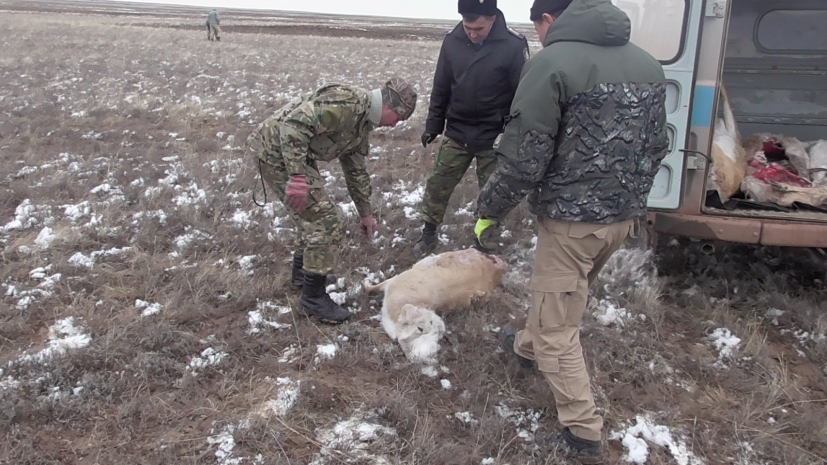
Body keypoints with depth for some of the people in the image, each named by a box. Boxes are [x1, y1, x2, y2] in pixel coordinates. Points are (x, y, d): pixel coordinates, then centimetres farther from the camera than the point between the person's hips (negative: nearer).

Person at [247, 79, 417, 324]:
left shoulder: (362, 122, 11)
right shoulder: (347, 101, -22)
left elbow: (356, 170, 21)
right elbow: (294, 124, -31)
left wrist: (365, 213, 25)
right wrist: (297, 176, -33)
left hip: (297, 155, 10)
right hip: (278, 151, -10)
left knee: (313, 212, 23)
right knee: (326, 219, -9)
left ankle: (301, 274, 41)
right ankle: (313, 297, 2)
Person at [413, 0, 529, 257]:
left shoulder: (513, 45, -16)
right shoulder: (452, 41, -5)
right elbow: (441, 89, 6)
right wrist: (433, 126, 9)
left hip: (494, 137, -3)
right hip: (456, 133, 3)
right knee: (437, 185, 9)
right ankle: (429, 233, 29)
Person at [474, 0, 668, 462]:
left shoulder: (553, 62, -16)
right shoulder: (648, 64, 8)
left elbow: (524, 158, -18)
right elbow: (656, 147, 15)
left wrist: (490, 211, -5)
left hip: (572, 219, -8)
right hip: (624, 216, 8)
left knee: (558, 326, 6)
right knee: (566, 297, 28)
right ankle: (529, 346, 52)